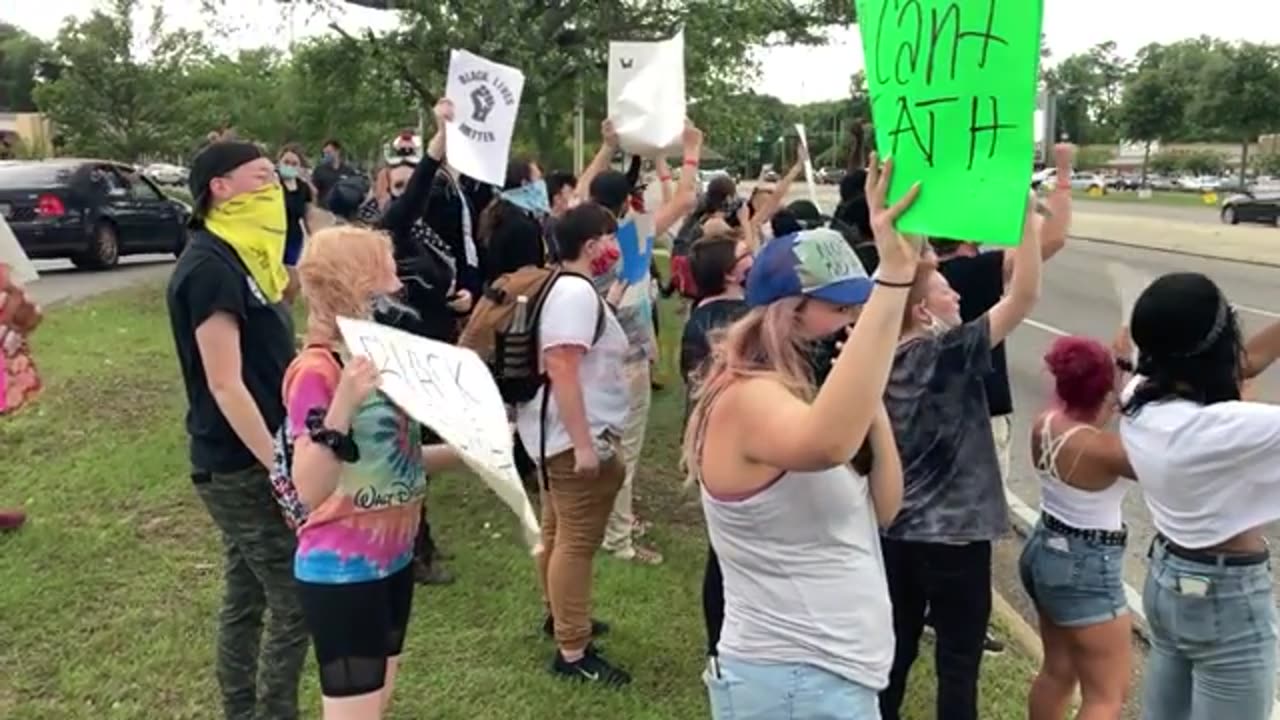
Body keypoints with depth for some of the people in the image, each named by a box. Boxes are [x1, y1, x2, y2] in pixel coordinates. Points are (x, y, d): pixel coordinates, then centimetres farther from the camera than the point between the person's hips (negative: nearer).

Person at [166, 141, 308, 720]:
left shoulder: (235, 256, 11)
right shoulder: (210, 266, -18)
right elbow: (225, 385, -23)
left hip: (249, 461, 9)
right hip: (244, 466, -9)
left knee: (246, 598, 17)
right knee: (296, 602, -2)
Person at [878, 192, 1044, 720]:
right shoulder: (950, 353, -17)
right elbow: (1024, 296, -20)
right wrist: (1027, 213, -21)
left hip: (895, 531, 7)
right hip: (953, 535, -6)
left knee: (896, 649, 18)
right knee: (958, 662, 9)